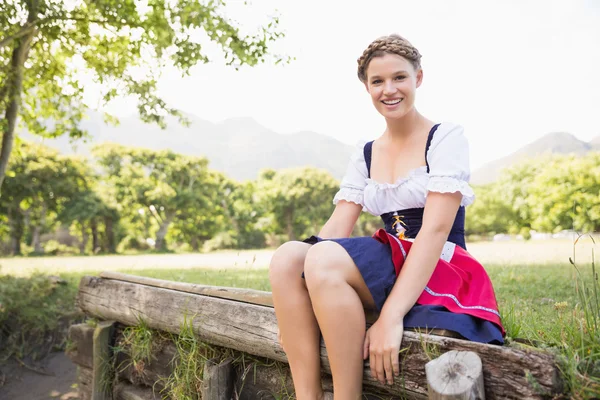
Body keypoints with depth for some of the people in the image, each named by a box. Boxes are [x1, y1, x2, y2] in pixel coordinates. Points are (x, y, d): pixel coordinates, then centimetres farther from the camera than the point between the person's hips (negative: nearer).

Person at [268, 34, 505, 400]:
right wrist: (294, 304, -12)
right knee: (286, 257, -19)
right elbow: (337, 228, 2)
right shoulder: (365, 154, 12)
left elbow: (435, 230, -17)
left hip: (442, 276, -5)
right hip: (389, 271, 5)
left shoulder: (446, 137, -4)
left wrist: (390, 317, -27)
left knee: (325, 259, -30)